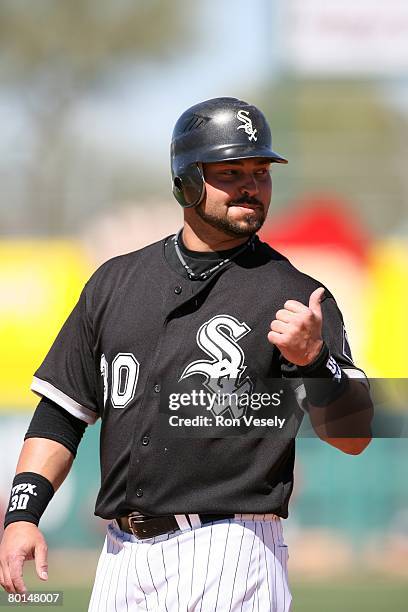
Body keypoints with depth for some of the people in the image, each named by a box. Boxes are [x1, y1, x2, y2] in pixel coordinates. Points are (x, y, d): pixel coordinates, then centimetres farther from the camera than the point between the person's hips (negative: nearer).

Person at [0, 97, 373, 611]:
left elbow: (354, 438, -6)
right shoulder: (116, 280, 14)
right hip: (122, 558, 4)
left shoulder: (296, 295, 1)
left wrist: (314, 359, -23)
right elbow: (62, 412, 16)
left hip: (230, 556, -4)